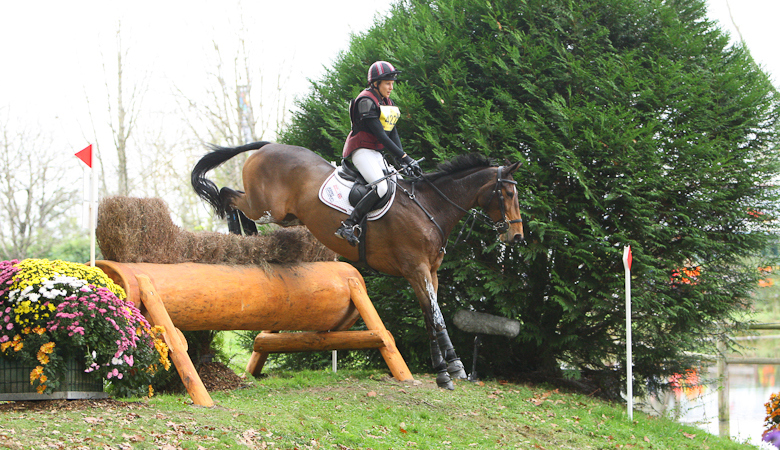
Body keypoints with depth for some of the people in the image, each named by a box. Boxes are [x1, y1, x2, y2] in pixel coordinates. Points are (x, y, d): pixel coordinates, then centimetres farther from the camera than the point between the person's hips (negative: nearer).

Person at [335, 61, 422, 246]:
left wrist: (404, 162, -5)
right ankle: (348, 225, -27)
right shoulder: (366, 101, -14)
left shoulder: (388, 103, 15)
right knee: (381, 187, -26)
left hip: (376, 153, 10)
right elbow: (380, 134, -20)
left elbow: (393, 135, 8)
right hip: (361, 150, -10)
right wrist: (403, 157, -21)